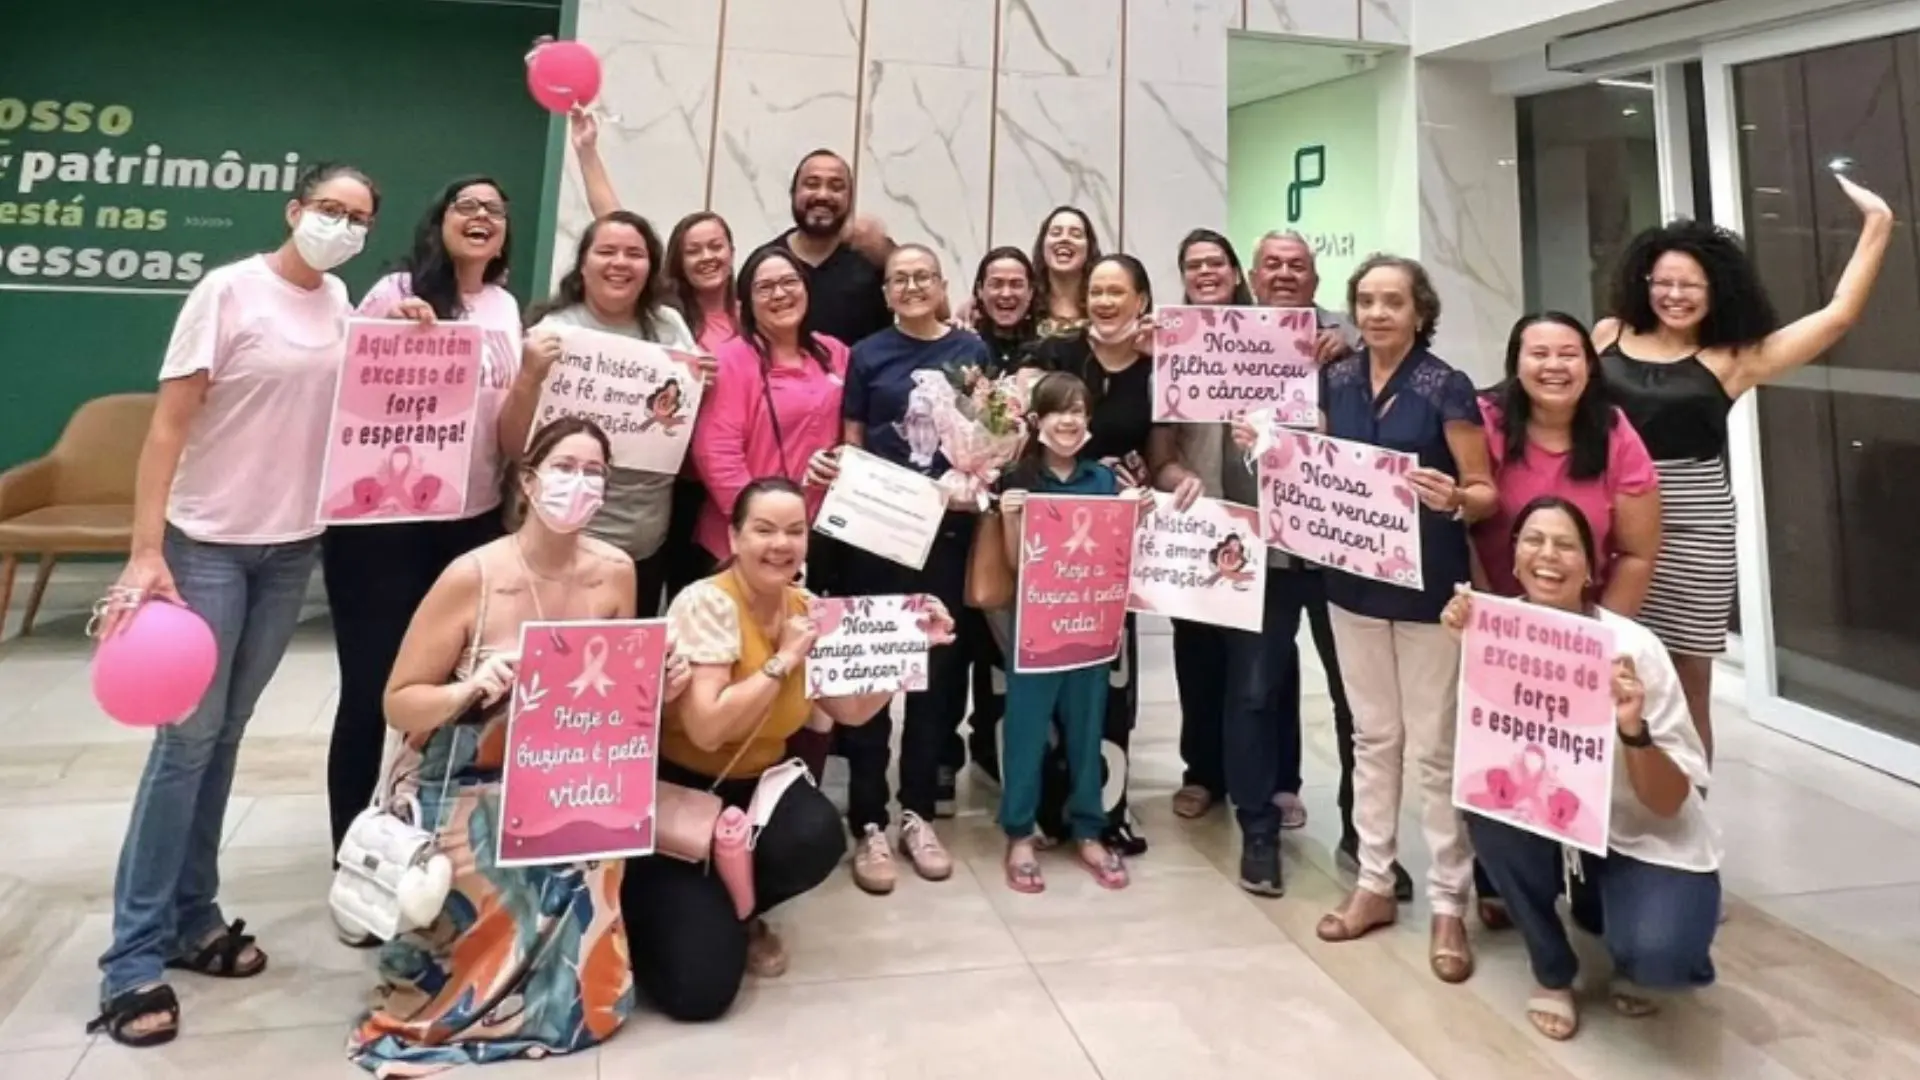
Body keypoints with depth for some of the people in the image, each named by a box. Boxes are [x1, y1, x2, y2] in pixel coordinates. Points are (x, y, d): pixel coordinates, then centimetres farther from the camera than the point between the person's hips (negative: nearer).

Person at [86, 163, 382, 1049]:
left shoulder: (342, 304, 6)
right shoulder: (228, 291, -10)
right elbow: (168, 423, -14)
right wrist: (145, 551, -20)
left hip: (292, 547, 5)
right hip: (207, 543, -5)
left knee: (224, 734, 12)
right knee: (187, 736, -3)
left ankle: (191, 919, 23)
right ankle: (135, 956, 7)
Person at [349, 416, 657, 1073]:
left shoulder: (615, 573, -6)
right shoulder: (471, 578, -19)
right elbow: (398, 705, -12)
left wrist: (656, 690, -13)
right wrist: (467, 691, -31)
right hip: (461, 793, -3)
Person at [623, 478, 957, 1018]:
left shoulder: (808, 611, 0)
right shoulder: (706, 604, -20)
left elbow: (853, 710, 2)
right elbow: (705, 729, -29)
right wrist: (783, 661, -25)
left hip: (755, 782, 6)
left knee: (817, 838, -30)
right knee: (700, 986, -16)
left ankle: (735, 915, 6)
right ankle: (651, 902, 19)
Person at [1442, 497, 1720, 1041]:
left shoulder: (1634, 649, -20)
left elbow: (1669, 804, -17)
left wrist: (1634, 731, -36)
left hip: (1651, 843, -3)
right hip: (1555, 834, 3)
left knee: (1656, 954, -31)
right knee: (1487, 801, -28)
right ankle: (1553, 976, -4)